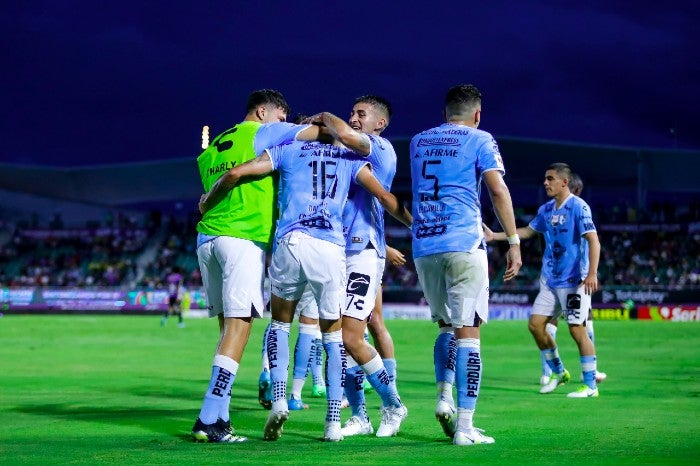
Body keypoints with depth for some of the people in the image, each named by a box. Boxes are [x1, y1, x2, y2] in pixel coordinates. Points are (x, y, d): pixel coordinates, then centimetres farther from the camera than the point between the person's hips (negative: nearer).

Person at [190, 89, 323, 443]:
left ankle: (217, 416, 3)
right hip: (244, 238, -7)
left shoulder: (212, 149, 23)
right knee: (238, 326, -10)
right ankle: (209, 420, -18)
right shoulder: (262, 132, 4)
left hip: (207, 237, 7)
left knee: (227, 327, 9)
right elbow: (316, 131, 3)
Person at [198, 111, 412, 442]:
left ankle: (278, 399, 0)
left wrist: (206, 204, 26)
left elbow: (235, 174, 9)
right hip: (331, 250, 0)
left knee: (280, 323, 21)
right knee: (333, 334, 14)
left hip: (290, 243, 0)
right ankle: (333, 421, 5)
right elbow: (386, 198, 15)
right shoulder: (350, 157, 19)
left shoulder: (288, 150, 16)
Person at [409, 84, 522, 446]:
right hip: (463, 243, -5)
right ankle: (464, 426, -8)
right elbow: (498, 191, -7)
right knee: (468, 332, -4)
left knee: (446, 326, 22)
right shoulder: (479, 141, 2)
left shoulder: (418, 142, 18)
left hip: (423, 247, 5)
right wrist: (513, 242, -5)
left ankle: (444, 398, 3)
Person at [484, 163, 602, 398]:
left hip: (574, 281, -8)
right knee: (535, 324, 5)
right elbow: (528, 231, 25)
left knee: (577, 330, -8)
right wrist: (495, 236, 21)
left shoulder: (578, 207, -12)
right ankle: (558, 372, 22)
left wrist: (592, 273, -28)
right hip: (550, 280, 8)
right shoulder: (546, 209, 10)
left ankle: (590, 385, 1)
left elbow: (593, 240, -19)